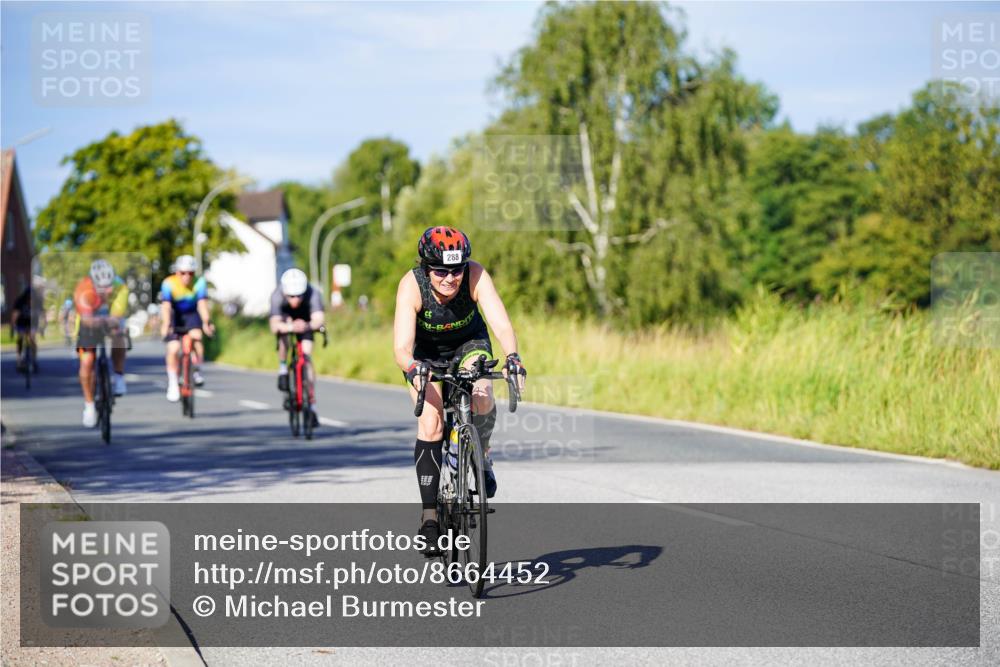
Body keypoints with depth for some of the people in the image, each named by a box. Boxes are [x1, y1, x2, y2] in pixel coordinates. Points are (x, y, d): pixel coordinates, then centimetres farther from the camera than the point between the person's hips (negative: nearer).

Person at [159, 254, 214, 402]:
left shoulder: (199, 282, -21)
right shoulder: (168, 283, -25)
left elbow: (202, 304, -32)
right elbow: (166, 307, -35)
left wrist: (206, 322, -49)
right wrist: (166, 325, -51)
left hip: (191, 314, 1)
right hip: (174, 315, -1)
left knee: (196, 335, -28)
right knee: (173, 348, -15)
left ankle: (196, 371, -9)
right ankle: (172, 383, 1)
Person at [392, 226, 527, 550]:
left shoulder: (476, 276, -32)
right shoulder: (411, 286, -34)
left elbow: (502, 325, -40)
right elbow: (401, 348, -40)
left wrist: (512, 358, -59)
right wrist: (413, 367, -62)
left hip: (469, 343, 1)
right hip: (426, 351, -1)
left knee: (482, 397, -28)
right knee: (431, 425, -17)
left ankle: (482, 458, 2)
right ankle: (429, 514, -8)